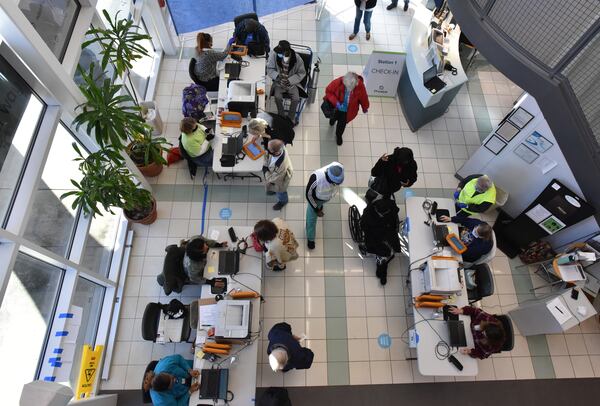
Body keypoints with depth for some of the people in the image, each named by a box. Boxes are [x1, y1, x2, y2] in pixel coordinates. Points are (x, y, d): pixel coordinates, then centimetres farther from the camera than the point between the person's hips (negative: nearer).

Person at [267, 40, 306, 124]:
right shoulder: (274, 55, -15)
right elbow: (269, 69, -3)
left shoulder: (297, 58, -17)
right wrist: (277, 76, -23)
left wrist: (290, 80, -18)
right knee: (277, 97, -27)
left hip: (292, 83, 0)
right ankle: (281, 116, -1)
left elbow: (302, 73, -5)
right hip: (279, 82, 0)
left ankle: (291, 118, 1)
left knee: (296, 99, -23)